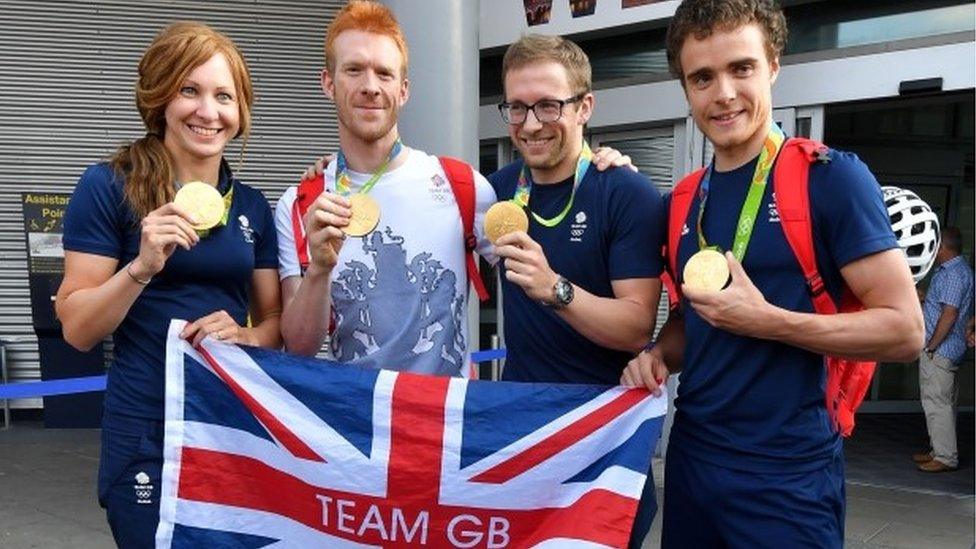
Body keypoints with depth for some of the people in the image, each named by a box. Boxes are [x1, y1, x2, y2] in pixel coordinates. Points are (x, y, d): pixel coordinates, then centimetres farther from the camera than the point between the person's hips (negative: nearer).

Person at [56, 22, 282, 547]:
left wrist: (244, 336, -10)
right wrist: (143, 266, -23)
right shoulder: (109, 186, -7)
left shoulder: (253, 206, 5)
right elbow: (77, 330, -8)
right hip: (147, 435, -4)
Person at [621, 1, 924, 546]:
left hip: (787, 475, -6)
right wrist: (658, 354, -2)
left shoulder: (832, 177, -11)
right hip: (690, 456, 6)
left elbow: (904, 328, -13)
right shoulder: (684, 202, 6)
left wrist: (766, 321, -21)